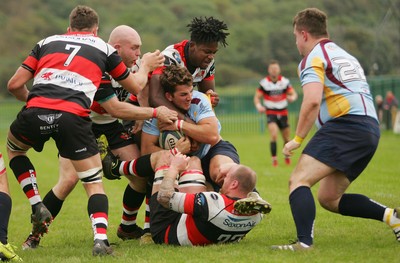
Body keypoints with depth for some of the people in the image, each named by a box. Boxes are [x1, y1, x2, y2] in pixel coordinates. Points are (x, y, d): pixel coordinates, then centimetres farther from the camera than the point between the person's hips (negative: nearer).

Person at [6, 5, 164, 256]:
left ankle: (37, 206, 22)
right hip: (73, 116, -1)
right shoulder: (104, 48, 23)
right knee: (94, 183, 12)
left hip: (36, 112, 1)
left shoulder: (47, 42, 26)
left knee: (14, 147, 34)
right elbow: (136, 87, 32)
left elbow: (15, 84, 19)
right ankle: (101, 239, -10)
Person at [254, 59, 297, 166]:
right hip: (271, 113, -3)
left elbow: (294, 94, -2)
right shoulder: (264, 83, -7)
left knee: (287, 138, 8)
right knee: (274, 135, -23)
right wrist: (259, 106, -26)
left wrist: (292, 97, -27)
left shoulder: (285, 81, -2)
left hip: (283, 113, 3)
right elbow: (257, 97, -4)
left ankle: (287, 157, 33)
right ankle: (274, 159, -15)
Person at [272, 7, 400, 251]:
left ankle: (304, 242, -34)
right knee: (328, 198, 15)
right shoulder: (346, 56, 28)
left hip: (346, 126, -9)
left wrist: (298, 139, -8)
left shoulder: (314, 58, -1)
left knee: (299, 179, -15)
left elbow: (312, 100, -17)